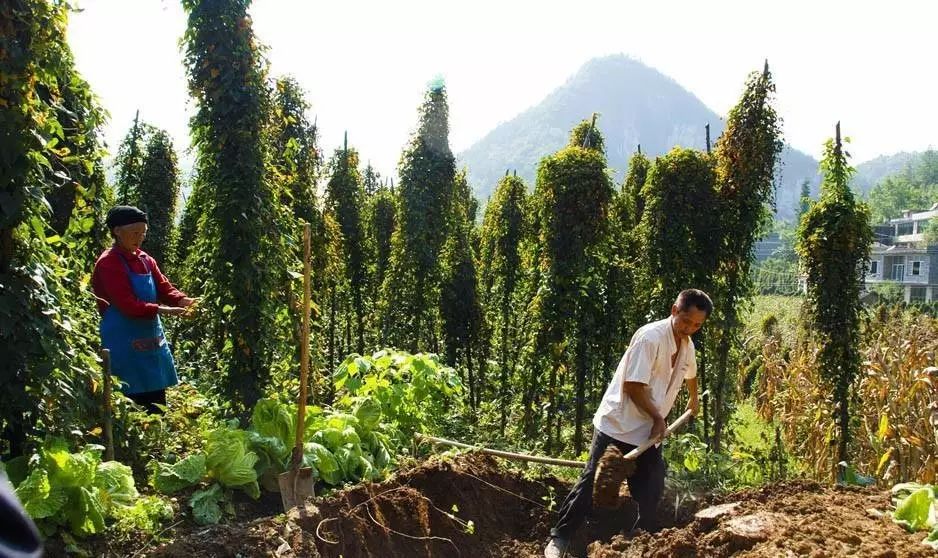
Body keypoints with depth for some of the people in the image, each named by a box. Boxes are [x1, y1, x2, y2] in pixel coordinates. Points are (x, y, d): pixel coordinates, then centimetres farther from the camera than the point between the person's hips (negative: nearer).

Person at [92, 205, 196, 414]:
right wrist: (162, 310, -27)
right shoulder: (108, 263, -11)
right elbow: (128, 305, -19)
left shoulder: (145, 260, 12)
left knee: (157, 404, 12)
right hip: (125, 344, -8)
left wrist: (184, 301, -14)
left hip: (152, 339, 8)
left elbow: (165, 288, 7)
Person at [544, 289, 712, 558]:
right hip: (617, 425, -7)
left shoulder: (687, 345, 6)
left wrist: (694, 399, 45)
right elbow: (632, 385, -22)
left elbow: (690, 373, 30)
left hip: (649, 433, 7)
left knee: (650, 494, 6)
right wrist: (658, 417, -13)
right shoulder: (650, 337, -21)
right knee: (593, 483, -4)